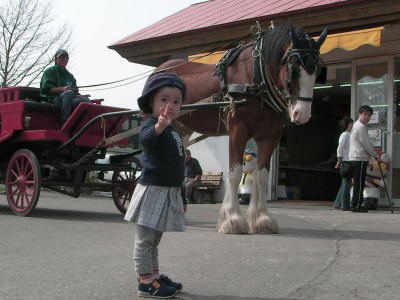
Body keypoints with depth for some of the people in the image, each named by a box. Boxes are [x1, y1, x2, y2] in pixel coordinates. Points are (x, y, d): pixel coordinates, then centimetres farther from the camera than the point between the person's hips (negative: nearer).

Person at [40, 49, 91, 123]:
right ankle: (65, 121, -41)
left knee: (86, 100, -20)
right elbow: (46, 88, -7)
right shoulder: (50, 71, 7)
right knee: (69, 92, -36)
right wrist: (62, 89, -22)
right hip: (52, 100, -5)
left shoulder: (70, 76, 27)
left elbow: (75, 92, 22)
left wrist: (80, 96, -3)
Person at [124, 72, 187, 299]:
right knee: (145, 239, -1)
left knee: (154, 239, 19)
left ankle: (155, 275, 29)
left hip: (170, 192, 9)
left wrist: (181, 198, 27)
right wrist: (158, 126, -62)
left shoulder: (173, 133, 14)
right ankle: (146, 282, 4)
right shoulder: (151, 126, -13)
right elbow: (146, 139, -40)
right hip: (154, 190, -9)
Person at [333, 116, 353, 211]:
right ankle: (345, 205, -3)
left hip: (350, 162, 9)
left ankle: (338, 204, 16)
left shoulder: (348, 135, 19)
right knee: (346, 184, -6)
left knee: (345, 185, 11)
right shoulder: (344, 135, -9)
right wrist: (339, 162, -13)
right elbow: (340, 149, -14)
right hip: (346, 162, -9)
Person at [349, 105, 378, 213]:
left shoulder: (356, 125, 21)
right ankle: (357, 205, -7)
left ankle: (355, 204, 13)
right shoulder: (361, 127, -12)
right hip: (360, 159, -10)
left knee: (358, 183, 11)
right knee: (359, 183, -8)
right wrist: (374, 155, 0)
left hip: (354, 158, 10)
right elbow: (366, 144, -12)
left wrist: (370, 155, 23)